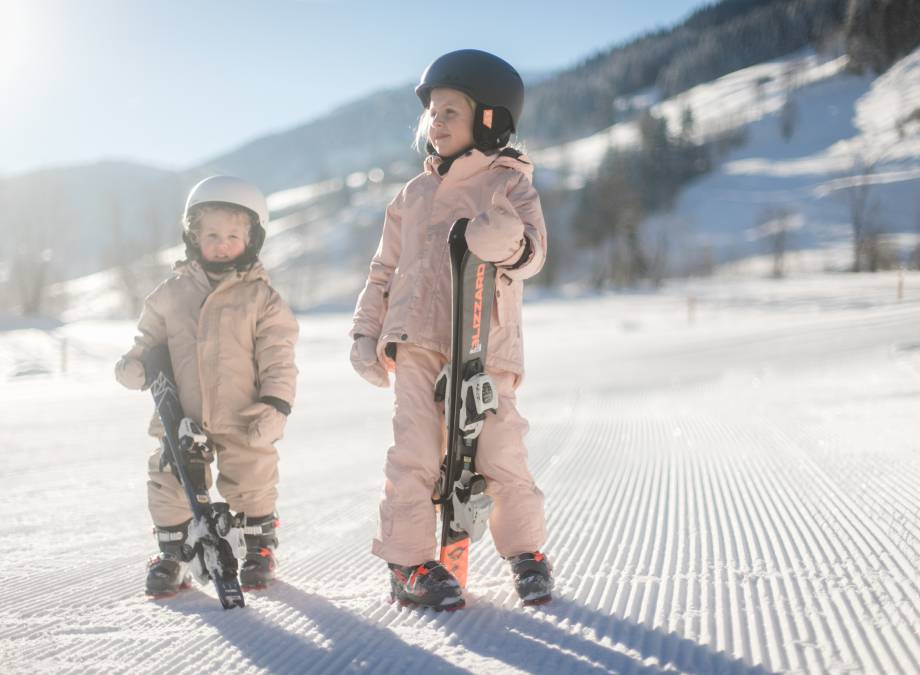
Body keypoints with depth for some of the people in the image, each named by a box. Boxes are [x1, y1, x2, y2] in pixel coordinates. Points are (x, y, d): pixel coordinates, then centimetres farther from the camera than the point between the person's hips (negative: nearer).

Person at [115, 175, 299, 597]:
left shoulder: (261, 297, -3)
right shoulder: (171, 293, 4)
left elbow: (278, 359, -5)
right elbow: (150, 338, 13)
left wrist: (275, 405, -14)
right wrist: (136, 365, -8)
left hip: (242, 419, -2)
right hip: (181, 416, 2)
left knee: (252, 484, 8)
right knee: (169, 483, 4)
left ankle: (260, 549, 30)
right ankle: (171, 554, 23)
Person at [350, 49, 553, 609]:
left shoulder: (510, 185, 7)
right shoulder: (413, 196, 19)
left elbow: (534, 249, -7)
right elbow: (385, 268, 22)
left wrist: (512, 244, -31)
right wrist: (367, 332, 16)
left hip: (486, 345, -3)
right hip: (416, 340, 3)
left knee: (501, 451, -5)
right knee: (415, 449, -6)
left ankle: (526, 551, 15)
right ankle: (409, 562, 2)